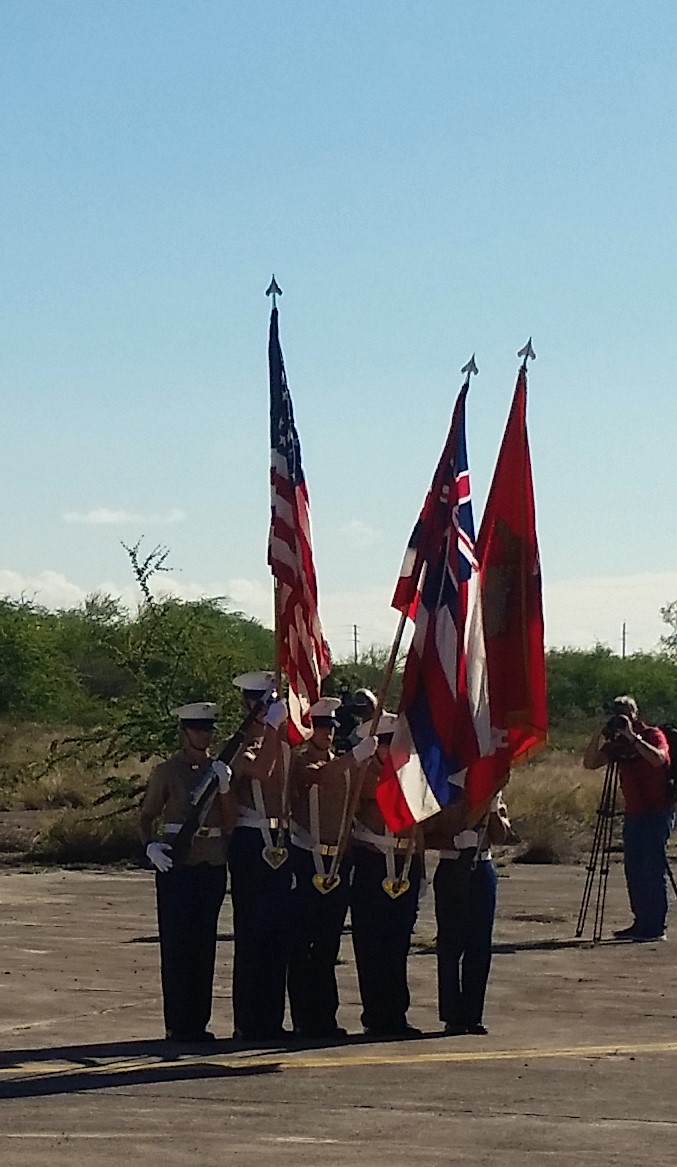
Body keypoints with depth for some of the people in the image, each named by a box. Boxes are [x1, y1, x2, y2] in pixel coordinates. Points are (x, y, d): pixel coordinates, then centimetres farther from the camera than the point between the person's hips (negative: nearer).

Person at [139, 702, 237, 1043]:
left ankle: (198, 1022, 11)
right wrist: (150, 846, -15)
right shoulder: (167, 772, 0)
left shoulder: (220, 770, 12)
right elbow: (146, 817, 4)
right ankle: (178, 1024, -1)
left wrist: (224, 787, -9)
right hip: (176, 863, -4)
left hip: (213, 864, 4)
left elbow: (230, 822, 6)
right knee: (176, 943, -5)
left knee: (204, 943, 6)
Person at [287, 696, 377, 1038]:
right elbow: (315, 777, -26)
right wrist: (355, 757, -34)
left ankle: (325, 1017, 13)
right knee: (301, 942, -5)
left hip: (338, 863, 6)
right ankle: (303, 1019, -4)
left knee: (328, 945, 9)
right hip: (307, 861, -6)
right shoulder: (300, 758, -3)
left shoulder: (343, 763, 17)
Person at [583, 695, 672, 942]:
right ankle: (641, 923, 14)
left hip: (657, 812, -7)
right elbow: (590, 763, 8)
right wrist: (599, 735, -4)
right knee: (634, 871, 7)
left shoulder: (653, 735, -6)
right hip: (633, 814, 7)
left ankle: (656, 927, -8)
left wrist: (633, 737, -22)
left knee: (653, 870, -8)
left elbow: (658, 758, -26)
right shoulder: (618, 743, 12)